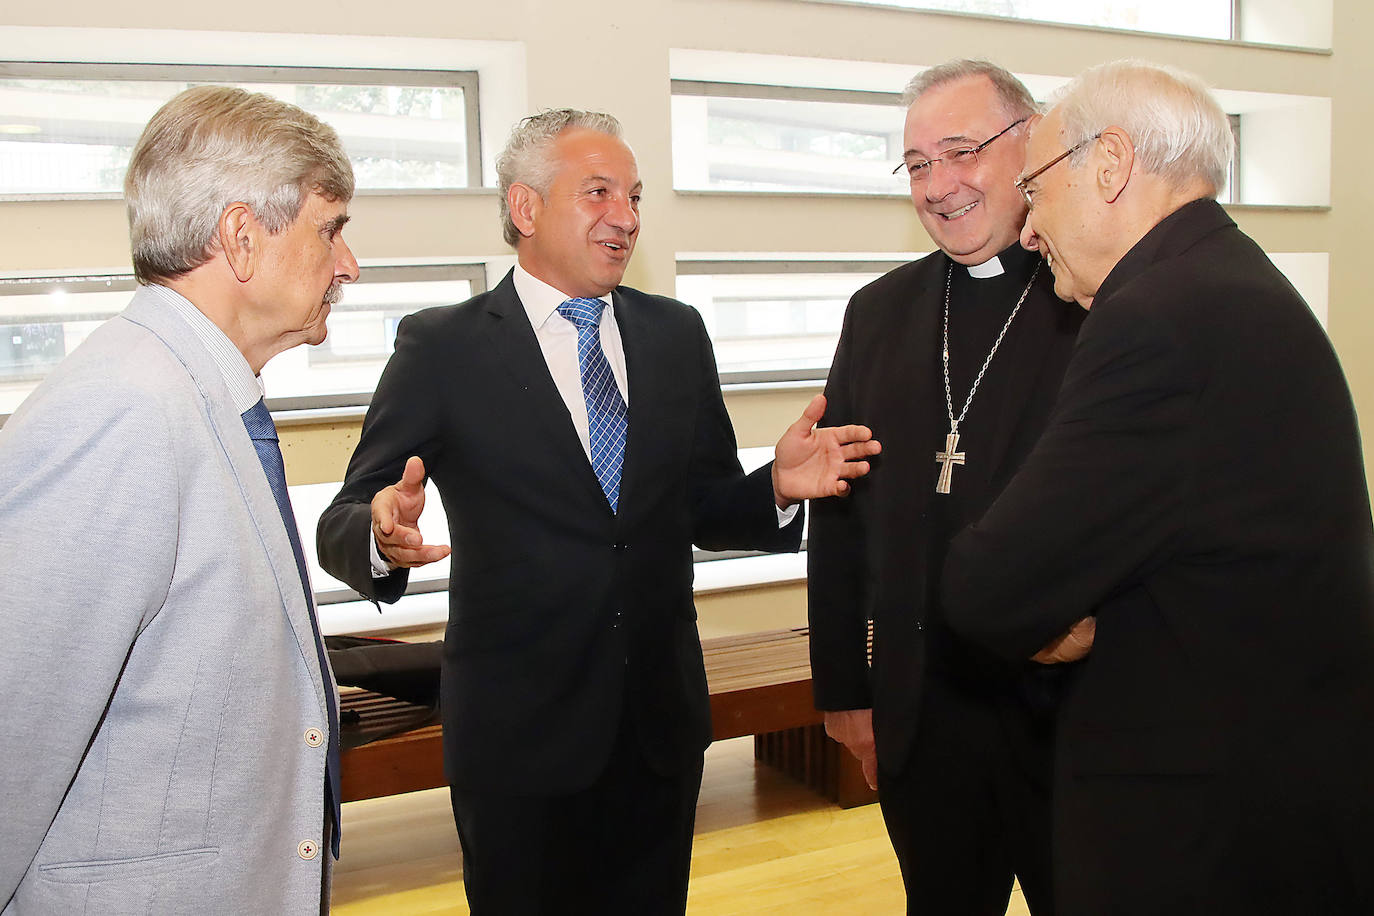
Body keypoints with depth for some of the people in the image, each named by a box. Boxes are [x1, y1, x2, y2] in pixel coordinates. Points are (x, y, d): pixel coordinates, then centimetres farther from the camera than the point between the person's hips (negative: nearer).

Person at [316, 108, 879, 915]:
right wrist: (382, 536, -32)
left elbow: (703, 508, 8)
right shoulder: (442, 347, -6)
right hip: (518, 728, -3)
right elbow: (342, 526, -8)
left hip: (662, 719, 4)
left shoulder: (677, 335, 6)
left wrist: (777, 486, -13)